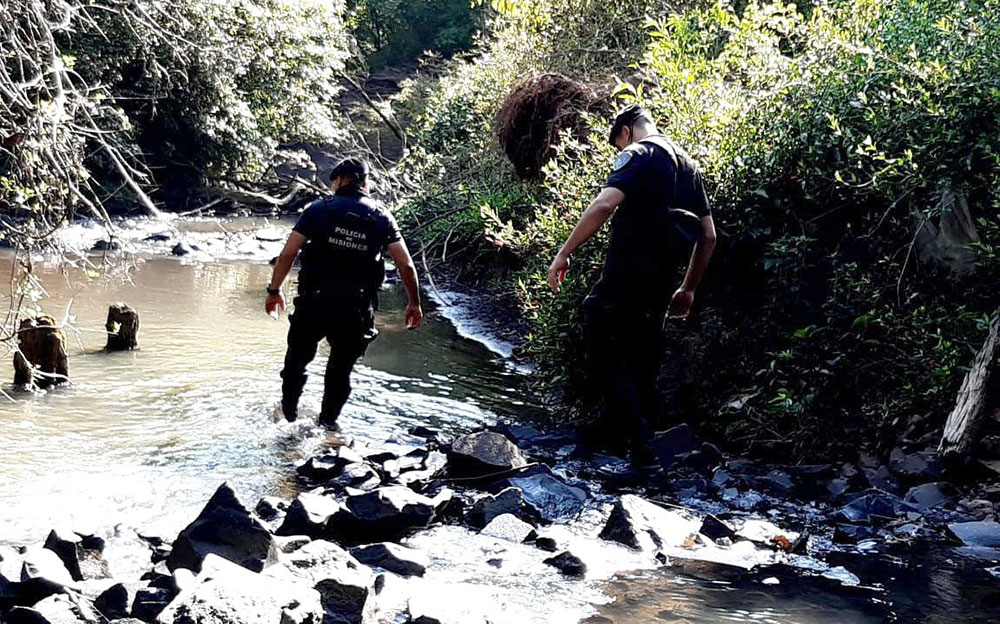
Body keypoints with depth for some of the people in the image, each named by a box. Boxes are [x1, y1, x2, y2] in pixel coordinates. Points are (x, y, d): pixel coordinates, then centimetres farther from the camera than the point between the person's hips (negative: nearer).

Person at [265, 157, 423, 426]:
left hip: (314, 303, -1)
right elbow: (406, 266, 0)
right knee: (340, 369, 18)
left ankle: (289, 411, 32)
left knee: (297, 359, 21)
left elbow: (288, 254, -5)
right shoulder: (382, 217, 4)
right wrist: (414, 303, 12)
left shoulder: (319, 209, 0)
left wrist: (274, 290, 5)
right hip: (355, 312, 1)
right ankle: (327, 424, 26)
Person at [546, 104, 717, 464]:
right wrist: (688, 289, 24)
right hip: (658, 289, 8)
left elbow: (603, 206, -23)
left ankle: (638, 442, -8)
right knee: (643, 367, 15)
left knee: (604, 360, 0)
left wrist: (564, 254, -17)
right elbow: (708, 236, 18)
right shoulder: (687, 165, 17)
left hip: (623, 282, -8)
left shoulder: (638, 155, -6)